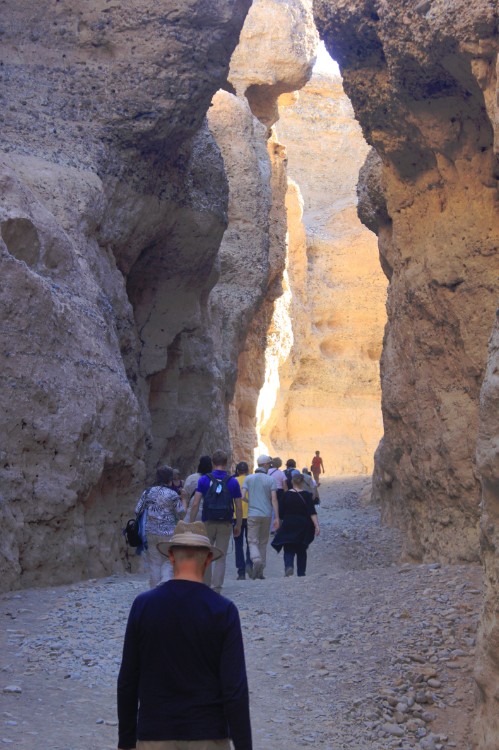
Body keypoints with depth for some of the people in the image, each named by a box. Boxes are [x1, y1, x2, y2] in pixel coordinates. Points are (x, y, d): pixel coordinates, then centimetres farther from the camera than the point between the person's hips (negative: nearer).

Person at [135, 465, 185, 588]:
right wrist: (183, 500, 9)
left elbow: (138, 511, 5)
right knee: (168, 561, 5)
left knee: (154, 562, 11)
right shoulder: (172, 495, -8)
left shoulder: (148, 492, 3)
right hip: (168, 532, -3)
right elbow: (181, 514, -5)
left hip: (150, 532, 4)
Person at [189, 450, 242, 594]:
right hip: (225, 524, 0)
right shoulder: (233, 482, -1)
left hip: (207, 523, 0)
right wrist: (238, 525, 9)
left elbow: (195, 504, -8)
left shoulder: (204, 480, -3)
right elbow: (239, 507, -2)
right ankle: (216, 590, 2)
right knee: (221, 558, 6)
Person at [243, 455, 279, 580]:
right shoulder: (270, 480, 0)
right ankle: (260, 571, 13)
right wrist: (277, 517, -5)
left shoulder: (248, 478, 2)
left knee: (253, 541, 0)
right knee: (263, 542, 13)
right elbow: (274, 499, -6)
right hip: (266, 514, 1)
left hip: (253, 514, -1)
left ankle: (256, 560, -29)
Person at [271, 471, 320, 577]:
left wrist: (280, 523, 19)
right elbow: (312, 512, -13)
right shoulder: (307, 495, -5)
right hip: (303, 527, 0)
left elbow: (281, 513, 4)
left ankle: (289, 566, -26)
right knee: (301, 550, 14)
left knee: (288, 550, 1)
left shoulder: (286, 495, -2)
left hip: (288, 527, 0)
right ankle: (301, 573, 15)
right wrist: (317, 526, -14)